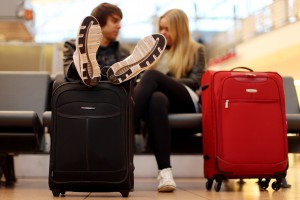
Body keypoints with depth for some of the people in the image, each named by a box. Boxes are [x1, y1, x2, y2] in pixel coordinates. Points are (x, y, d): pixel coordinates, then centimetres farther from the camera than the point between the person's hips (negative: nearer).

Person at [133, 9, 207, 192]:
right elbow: (140, 75, 23)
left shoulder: (196, 50, 20)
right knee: (157, 98, -40)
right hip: (163, 98, 2)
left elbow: (195, 81, 5)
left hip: (186, 101, -2)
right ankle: (165, 171, -50)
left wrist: (163, 80, -9)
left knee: (152, 75, -32)